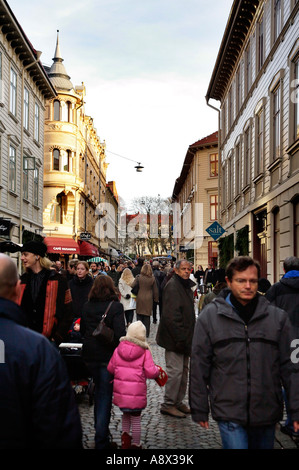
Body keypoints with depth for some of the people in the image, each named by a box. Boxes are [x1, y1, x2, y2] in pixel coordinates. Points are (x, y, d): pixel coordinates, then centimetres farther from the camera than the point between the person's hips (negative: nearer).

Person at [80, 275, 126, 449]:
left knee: (99, 390, 23)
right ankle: (102, 440, 7)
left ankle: (101, 430, 35)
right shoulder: (116, 306, -12)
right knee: (105, 394, 3)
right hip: (108, 356, -5)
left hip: (90, 356, 5)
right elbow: (120, 333, -18)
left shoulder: (87, 306, 3)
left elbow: (82, 330, 12)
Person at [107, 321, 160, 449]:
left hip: (120, 391, 3)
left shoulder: (118, 349, 0)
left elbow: (110, 368, 7)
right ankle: (136, 444, 24)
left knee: (126, 415, 26)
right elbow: (151, 372, -12)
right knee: (136, 419, 14)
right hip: (136, 392, -3)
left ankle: (125, 434, 11)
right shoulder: (145, 352, -10)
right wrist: (158, 371, 9)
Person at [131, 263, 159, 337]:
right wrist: (156, 299, 15)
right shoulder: (152, 278, -3)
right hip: (149, 299, 1)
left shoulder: (138, 277, -7)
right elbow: (155, 290, 3)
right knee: (147, 316, 8)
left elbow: (133, 286, -8)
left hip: (140, 298, -1)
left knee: (139, 315, 9)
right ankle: (146, 333, 10)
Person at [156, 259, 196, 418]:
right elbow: (171, 316, -23)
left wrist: (187, 337, 17)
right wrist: (179, 338, -24)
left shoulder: (186, 286, 15)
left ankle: (178, 402, 26)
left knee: (183, 370, 15)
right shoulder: (172, 286, -16)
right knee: (175, 371, -6)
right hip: (174, 339, -10)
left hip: (183, 338, 10)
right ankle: (168, 405, 5)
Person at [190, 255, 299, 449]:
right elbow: (199, 366, 0)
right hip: (229, 412, -2)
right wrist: (199, 409, 2)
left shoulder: (278, 317, 1)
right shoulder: (209, 316, -4)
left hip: (267, 412, 3)